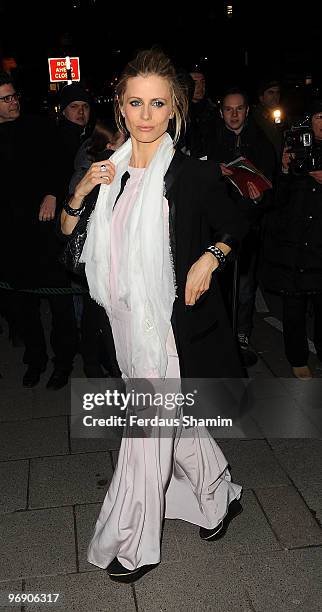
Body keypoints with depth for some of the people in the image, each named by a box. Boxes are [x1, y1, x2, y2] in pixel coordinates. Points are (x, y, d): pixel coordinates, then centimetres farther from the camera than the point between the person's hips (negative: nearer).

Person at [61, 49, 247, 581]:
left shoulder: (193, 173, -9)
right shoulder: (110, 172, 4)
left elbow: (236, 225, 5)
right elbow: (69, 236, 10)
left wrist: (210, 256, -13)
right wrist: (81, 192, -7)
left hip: (172, 321, -5)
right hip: (126, 318, 6)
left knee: (147, 433, 2)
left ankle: (131, 546, 24)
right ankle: (219, 495, 45)